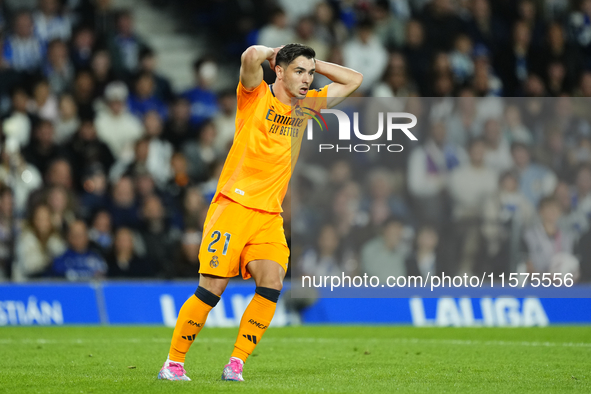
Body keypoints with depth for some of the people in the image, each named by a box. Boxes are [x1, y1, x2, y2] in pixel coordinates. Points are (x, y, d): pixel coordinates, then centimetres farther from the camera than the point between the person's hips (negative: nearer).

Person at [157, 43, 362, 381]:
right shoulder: (256, 96, -1)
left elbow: (353, 80, 22)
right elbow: (252, 56, -22)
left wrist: (314, 64, 12)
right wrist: (273, 53, -1)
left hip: (270, 215, 5)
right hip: (233, 205, -5)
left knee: (272, 283, -15)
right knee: (212, 288, -9)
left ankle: (236, 364, -8)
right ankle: (174, 363, 4)